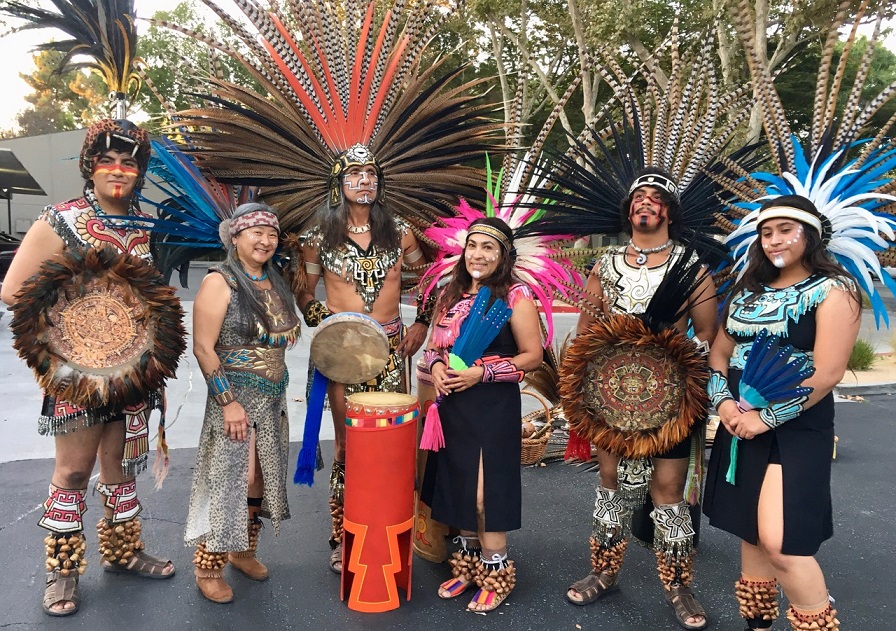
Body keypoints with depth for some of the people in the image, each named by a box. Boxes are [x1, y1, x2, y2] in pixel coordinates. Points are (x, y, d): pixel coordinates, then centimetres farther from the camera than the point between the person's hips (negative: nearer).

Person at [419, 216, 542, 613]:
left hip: (493, 405, -6)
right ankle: (468, 565, 33)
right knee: (458, 488, 15)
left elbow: (532, 356, -9)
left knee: (485, 492, -2)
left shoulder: (515, 295, -9)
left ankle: (496, 575, 18)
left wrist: (483, 373, -18)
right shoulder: (452, 293, 9)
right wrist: (436, 365, -6)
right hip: (453, 403, 6)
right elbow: (434, 345, 16)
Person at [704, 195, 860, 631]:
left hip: (796, 429, -6)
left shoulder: (833, 290, -7)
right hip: (740, 426, 6)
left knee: (780, 542, -12)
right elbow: (720, 353, 13)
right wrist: (723, 402, -5)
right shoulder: (748, 290, 11)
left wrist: (766, 418, -17)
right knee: (749, 533, 13)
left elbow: (827, 373, -16)